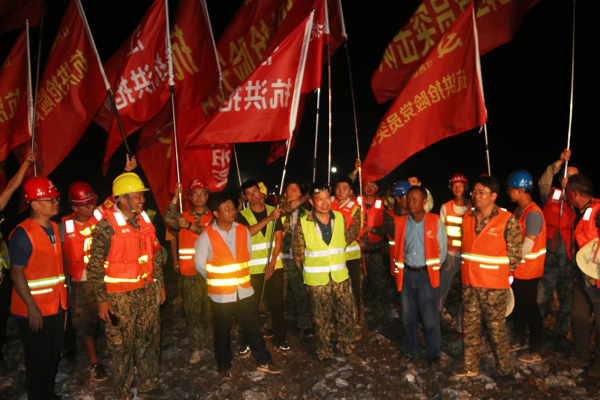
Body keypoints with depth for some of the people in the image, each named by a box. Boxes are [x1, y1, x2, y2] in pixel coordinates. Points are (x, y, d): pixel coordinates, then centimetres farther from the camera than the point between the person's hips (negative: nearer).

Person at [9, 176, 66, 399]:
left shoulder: (54, 228, 7)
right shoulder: (24, 234, -18)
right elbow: (16, 273, -19)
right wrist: (31, 307, -21)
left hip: (56, 307, 8)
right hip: (34, 311, -8)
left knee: (54, 355, 20)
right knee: (39, 360, 6)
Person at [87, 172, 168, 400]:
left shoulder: (144, 220, 5)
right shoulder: (107, 226, -14)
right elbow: (95, 266, -13)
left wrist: (159, 283, 14)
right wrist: (102, 299, -13)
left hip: (147, 292, 6)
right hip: (120, 296, -6)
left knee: (149, 340, 16)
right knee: (122, 347, 7)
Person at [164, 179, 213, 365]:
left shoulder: (213, 217, 6)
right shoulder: (183, 217, 12)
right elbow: (169, 219, -9)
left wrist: (190, 226, -13)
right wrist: (176, 196, -12)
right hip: (189, 273, 2)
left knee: (210, 310, 5)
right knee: (191, 311, 5)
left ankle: (212, 343, 23)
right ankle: (196, 347, 16)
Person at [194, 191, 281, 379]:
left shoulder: (243, 231, 0)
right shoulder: (206, 236, -11)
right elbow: (200, 264, -4)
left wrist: (241, 275, 9)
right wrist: (216, 279, 4)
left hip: (244, 291, 3)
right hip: (220, 294, -3)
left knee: (253, 328, 11)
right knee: (222, 333, 13)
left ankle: (263, 361, 27)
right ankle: (224, 366, 32)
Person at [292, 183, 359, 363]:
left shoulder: (340, 218, 0)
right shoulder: (303, 225, -10)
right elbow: (298, 253, -2)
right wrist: (309, 271, 4)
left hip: (340, 277, 3)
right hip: (317, 281, -3)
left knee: (347, 314, 10)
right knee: (321, 319, 9)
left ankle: (346, 348, 31)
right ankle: (325, 354, 27)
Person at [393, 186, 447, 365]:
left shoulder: (436, 222, -4)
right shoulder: (400, 222, 2)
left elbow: (442, 249, 4)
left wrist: (431, 266, 5)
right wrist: (400, 266, 5)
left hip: (427, 274, -2)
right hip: (407, 273, 3)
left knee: (430, 317, 1)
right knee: (408, 315, 11)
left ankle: (433, 353, 21)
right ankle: (410, 351, 28)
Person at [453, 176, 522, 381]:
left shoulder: (507, 221, -11)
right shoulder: (467, 218, 6)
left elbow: (515, 255, -6)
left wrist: (499, 273, -1)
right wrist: (468, 270, 11)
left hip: (494, 286, -5)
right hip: (469, 283, 5)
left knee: (497, 328, 5)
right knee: (469, 326, 14)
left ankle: (504, 368, 25)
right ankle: (470, 366, 28)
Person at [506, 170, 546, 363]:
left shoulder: (533, 213, -21)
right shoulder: (518, 210, 8)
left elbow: (527, 245, -24)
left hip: (527, 271, -9)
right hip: (516, 269, 9)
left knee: (530, 310, 2)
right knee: (518, 306, 19)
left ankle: (535, 351, 14)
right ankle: (519, 340, 35)